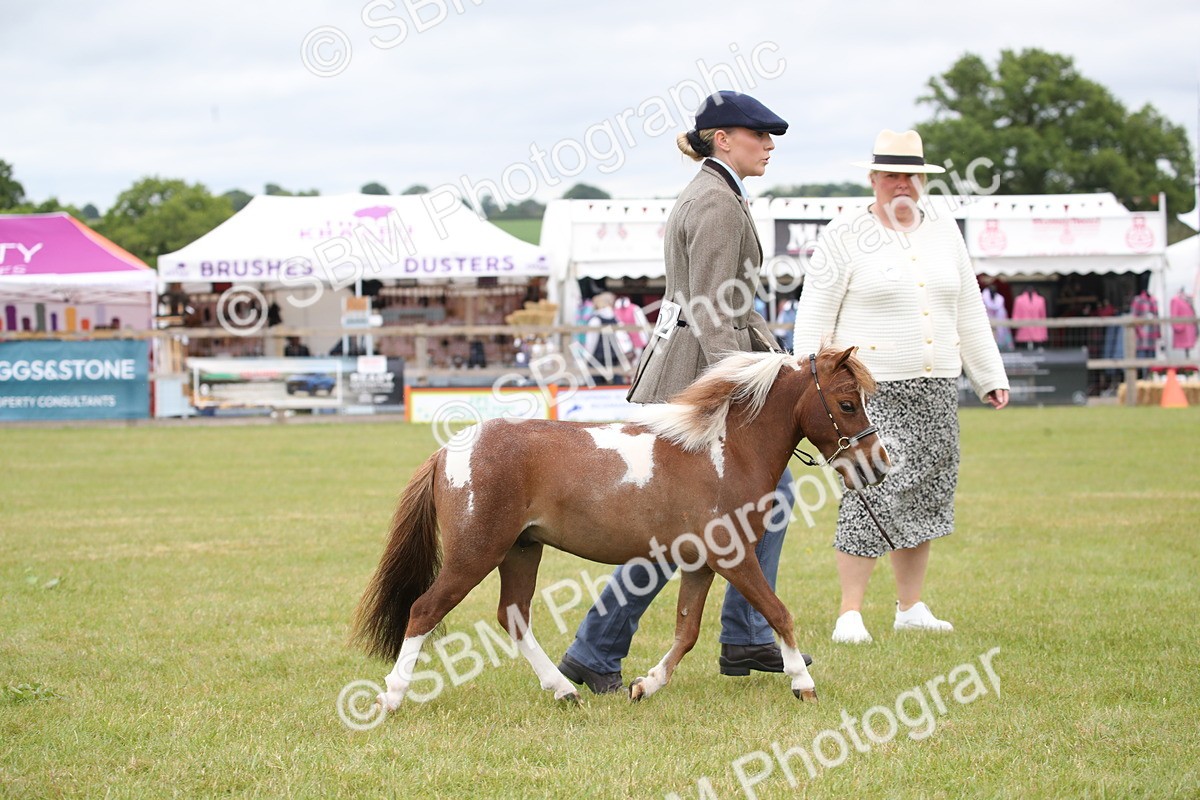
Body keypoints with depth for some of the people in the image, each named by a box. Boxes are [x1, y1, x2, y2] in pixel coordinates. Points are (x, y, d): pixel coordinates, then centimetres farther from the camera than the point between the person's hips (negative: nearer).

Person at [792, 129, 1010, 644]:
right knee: (871, 493, -12)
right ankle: (849, 613, -7)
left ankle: (911, 607, 19)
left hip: (936, 389, 6)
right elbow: (814, 317, -4)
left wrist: (989, 376, 17)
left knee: (923, 494, 9)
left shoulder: (943, 230, 12)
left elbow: (969, 309, 18)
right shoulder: (845, 235, -3)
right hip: (870, 387, -6)